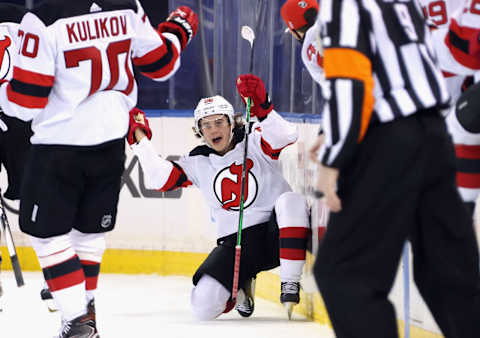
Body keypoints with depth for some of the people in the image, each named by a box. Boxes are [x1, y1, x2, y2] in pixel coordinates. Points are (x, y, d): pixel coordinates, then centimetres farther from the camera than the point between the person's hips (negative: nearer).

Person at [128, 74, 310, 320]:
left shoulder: (254, 143, -1)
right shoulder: (198, 162, 9)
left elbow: (287, 135, -21)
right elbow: (159, 178, 0)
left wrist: (262, 107, -36)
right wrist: (139, 137, 1)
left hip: (273, 234, -3)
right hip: (234, 242, 3)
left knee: (291, 201, -36)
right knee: (203, 306, -18)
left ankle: (289, 286, -28)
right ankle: (239, 286, 18)